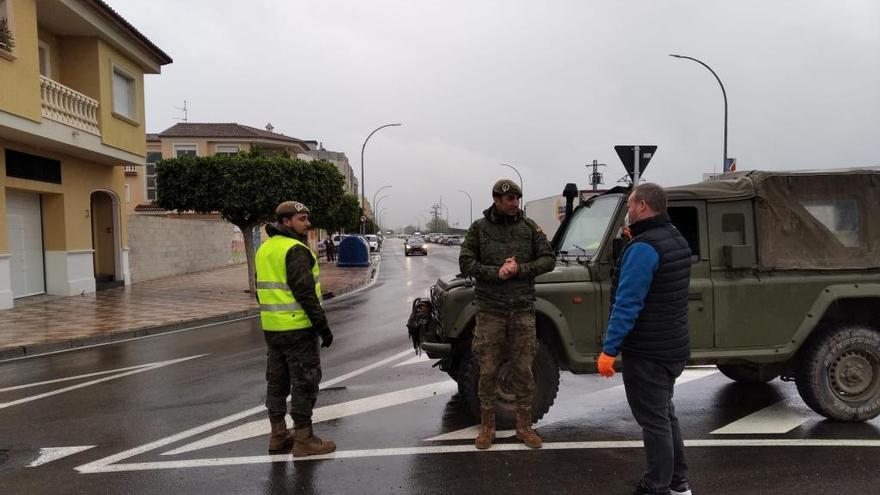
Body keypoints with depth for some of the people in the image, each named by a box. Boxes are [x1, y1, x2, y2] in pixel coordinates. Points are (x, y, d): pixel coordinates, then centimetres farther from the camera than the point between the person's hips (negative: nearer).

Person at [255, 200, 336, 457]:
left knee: (277, 381, 15)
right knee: (304, 382, -1)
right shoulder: (296, 250, -15)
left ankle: (278, 436, 24)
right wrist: (323, 327, -16)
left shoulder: (264, 249, 13)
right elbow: (305, 293, -21)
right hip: (297, 327, -9)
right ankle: (303, 439, 4)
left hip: (272, 327, 9)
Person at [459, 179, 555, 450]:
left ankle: (524, 426, 20)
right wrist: (496, 273, -16)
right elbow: (465, 262, -2)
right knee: (488, 370, 4)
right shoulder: (479, 228, 1)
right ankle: (487, 426, 19)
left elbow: (548, 260, 2)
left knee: (523, 369, 6)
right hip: (490, 309, -1)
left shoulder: (529, 227, 4)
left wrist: (520, 269, -14)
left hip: (523, 308, 1)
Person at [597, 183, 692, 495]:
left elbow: (627, 304, -25)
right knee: (664, 414, 21)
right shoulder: (677, 241, 9)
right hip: (672, 346, 10)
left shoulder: (643, 248, -21)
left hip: (647, 351, -10)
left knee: (653, 421, 1)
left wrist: (609, 349, -21)